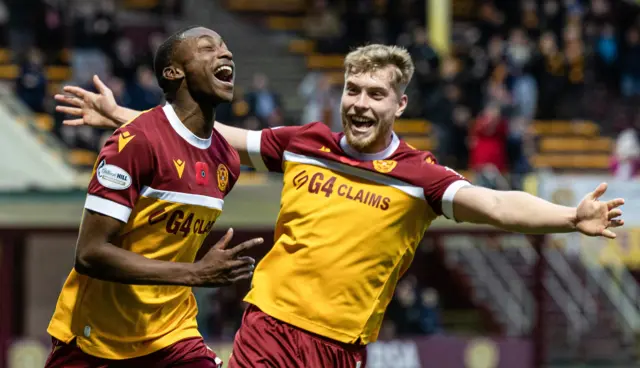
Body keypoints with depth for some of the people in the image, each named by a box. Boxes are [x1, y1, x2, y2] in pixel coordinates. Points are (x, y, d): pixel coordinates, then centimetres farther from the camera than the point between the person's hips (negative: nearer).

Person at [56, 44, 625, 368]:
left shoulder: (418, 175, -4)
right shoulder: (303, 144, 6)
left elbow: (497, 205, -18)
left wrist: (571, 218, -36)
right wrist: (119, 116, 20)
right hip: (271, 322, 1)